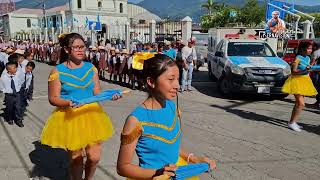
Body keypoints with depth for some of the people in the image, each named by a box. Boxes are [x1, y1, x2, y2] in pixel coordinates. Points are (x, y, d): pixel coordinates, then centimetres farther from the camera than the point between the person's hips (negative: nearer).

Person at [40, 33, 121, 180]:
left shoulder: (91, 68, 3)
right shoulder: (58, 71, -8)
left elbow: (97, 93, 3)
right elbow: (53, 99, -8)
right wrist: (68, 103, -27)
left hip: (91, 114, 3)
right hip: (70, 116, -3)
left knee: (94, 157, 4)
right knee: (76, 158, 8)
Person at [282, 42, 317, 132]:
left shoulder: (308, 58, 10)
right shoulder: (298, 58, -14)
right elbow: (294, 70, -16)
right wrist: (304, 71, -29)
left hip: (305, 81, 9)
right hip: (297, 80, -9)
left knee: (298, 103, 12)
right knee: (301, 104, -14)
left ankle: (292, 121, 22)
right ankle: (291, 122, -4)